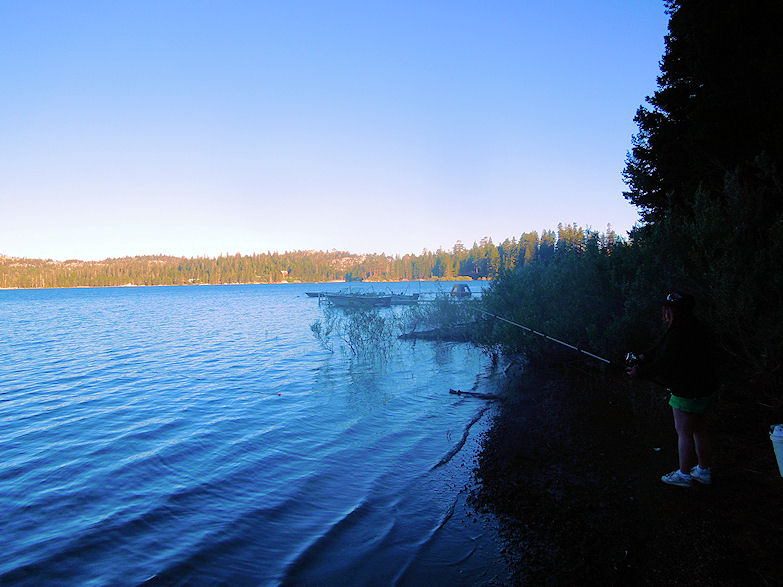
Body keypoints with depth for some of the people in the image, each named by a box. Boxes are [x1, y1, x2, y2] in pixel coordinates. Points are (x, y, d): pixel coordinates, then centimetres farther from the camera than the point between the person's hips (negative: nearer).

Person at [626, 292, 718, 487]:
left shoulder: (680, 335, -26)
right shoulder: (694, 327, 8)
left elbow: (664, 364, -24)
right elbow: (661, 349, 14)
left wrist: (640, 372, -12)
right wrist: (644, 357, 6)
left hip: (688, 394, -10)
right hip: (705, 389, 10)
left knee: (684, 432, 3)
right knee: (699, 429, 20)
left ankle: (684, 475, 15)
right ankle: (704, 471, 33)